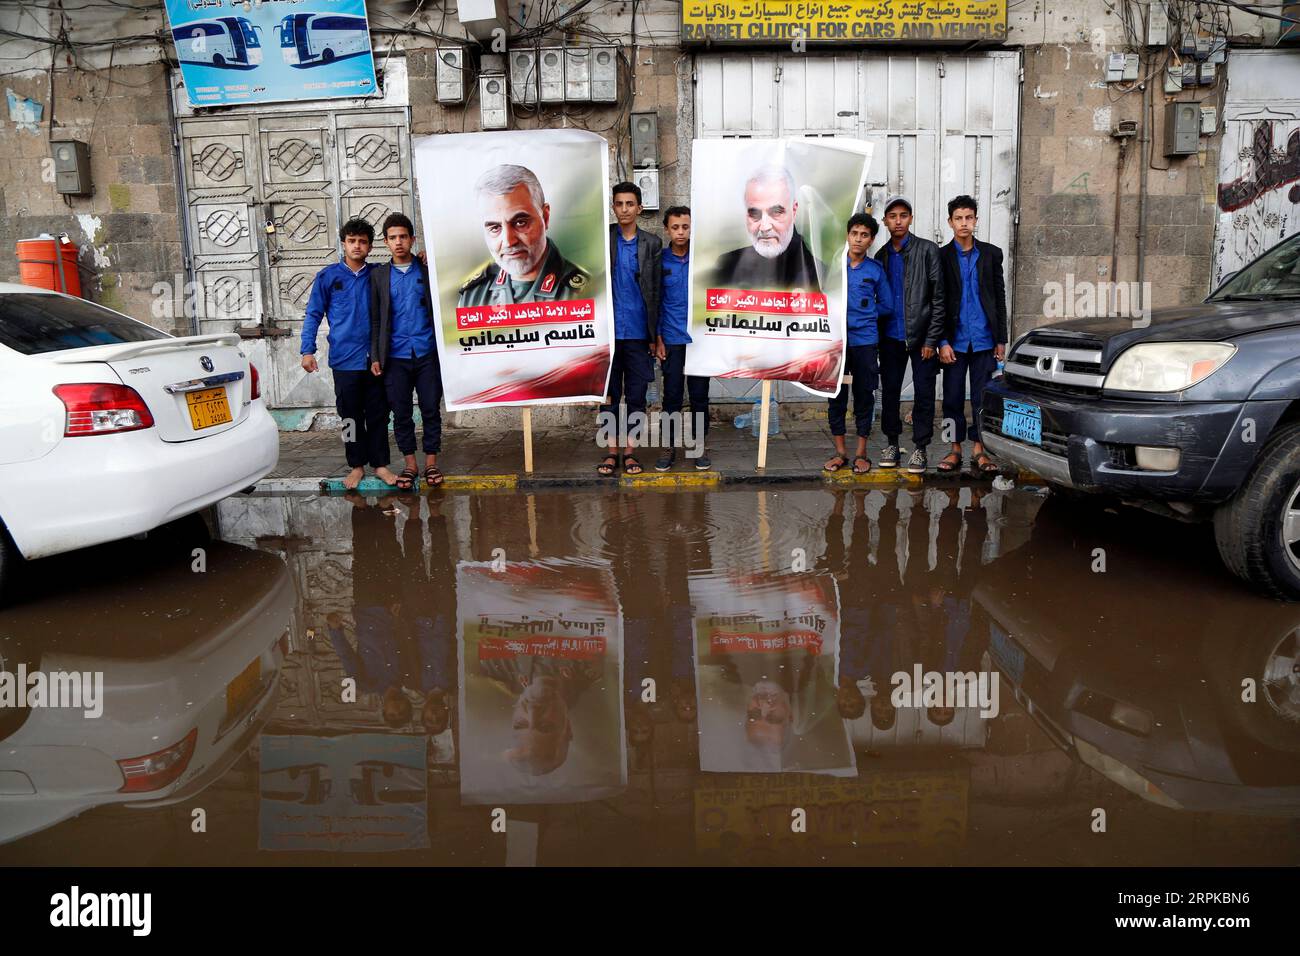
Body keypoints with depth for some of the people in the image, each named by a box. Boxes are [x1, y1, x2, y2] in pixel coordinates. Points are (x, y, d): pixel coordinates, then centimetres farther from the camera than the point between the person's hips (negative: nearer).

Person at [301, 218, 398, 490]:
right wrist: (308, 350, -5)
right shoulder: (328, 276, 4)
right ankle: (357, 466, 16)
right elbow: (313, 314, 5)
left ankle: (380, 465, 15)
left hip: (375, 358, 1)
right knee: (351, 416, 6)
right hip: (345, 359, -1)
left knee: (378, 414, 6)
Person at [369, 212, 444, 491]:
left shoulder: (428, 271, 7)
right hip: (396, 357, 1)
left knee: (431, 410, 2)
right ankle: (410, 464, 13)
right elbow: (375, 320, 8)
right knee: (401, 413, 3)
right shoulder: (378, 275, 10)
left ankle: (431, 462, 11)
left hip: (427, 354, -1)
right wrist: (375, 357, 1)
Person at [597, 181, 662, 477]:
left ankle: (629, 451, 16)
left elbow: (657, 290, 4)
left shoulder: (653, 244, 5)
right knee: (609, 394, 6)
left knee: (636, 396, 5)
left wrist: (656, 332, 1)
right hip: (608, 330, 0)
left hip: (638, 332, 0)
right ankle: (612, 451, 16)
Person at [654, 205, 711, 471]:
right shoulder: (660, 260, 1)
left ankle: (700, 446, 17)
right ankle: (670, 447, 15)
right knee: (672, 395, 5)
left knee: (699, 394, 6)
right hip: (671, 339, 0)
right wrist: (657, 338, 0)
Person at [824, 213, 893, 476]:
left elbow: (887, 306, 11)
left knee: (864, 395, 5)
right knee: (836, 395, 5)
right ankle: (840, 451, 16)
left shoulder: (876, 269, 5)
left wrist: (861, 315, 5)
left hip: (865, 340, 0)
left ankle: (861, 452, 14)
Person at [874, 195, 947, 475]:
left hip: (921, 336, -4)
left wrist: (932, 339, -11)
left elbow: (938, 297, -6)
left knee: (924, 393, 0)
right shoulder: (881, 255, 10)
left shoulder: (927, 250, -3)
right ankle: (892, 443, 22)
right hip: (891, 338, 4)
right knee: (889, 391, 9)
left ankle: (919, 448, 9)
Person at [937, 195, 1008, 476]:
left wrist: (1001, 340, 3)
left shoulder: (991, 254, 8)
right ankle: (955, 450, 12)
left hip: (984, 339, 1)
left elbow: (1000, 297, 9)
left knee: (982, 397, 2)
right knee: (953, 397, 2)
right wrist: (942, 342, -6)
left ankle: (979, 451, 9)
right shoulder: (942, 256, 3)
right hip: (955, 340, -1)